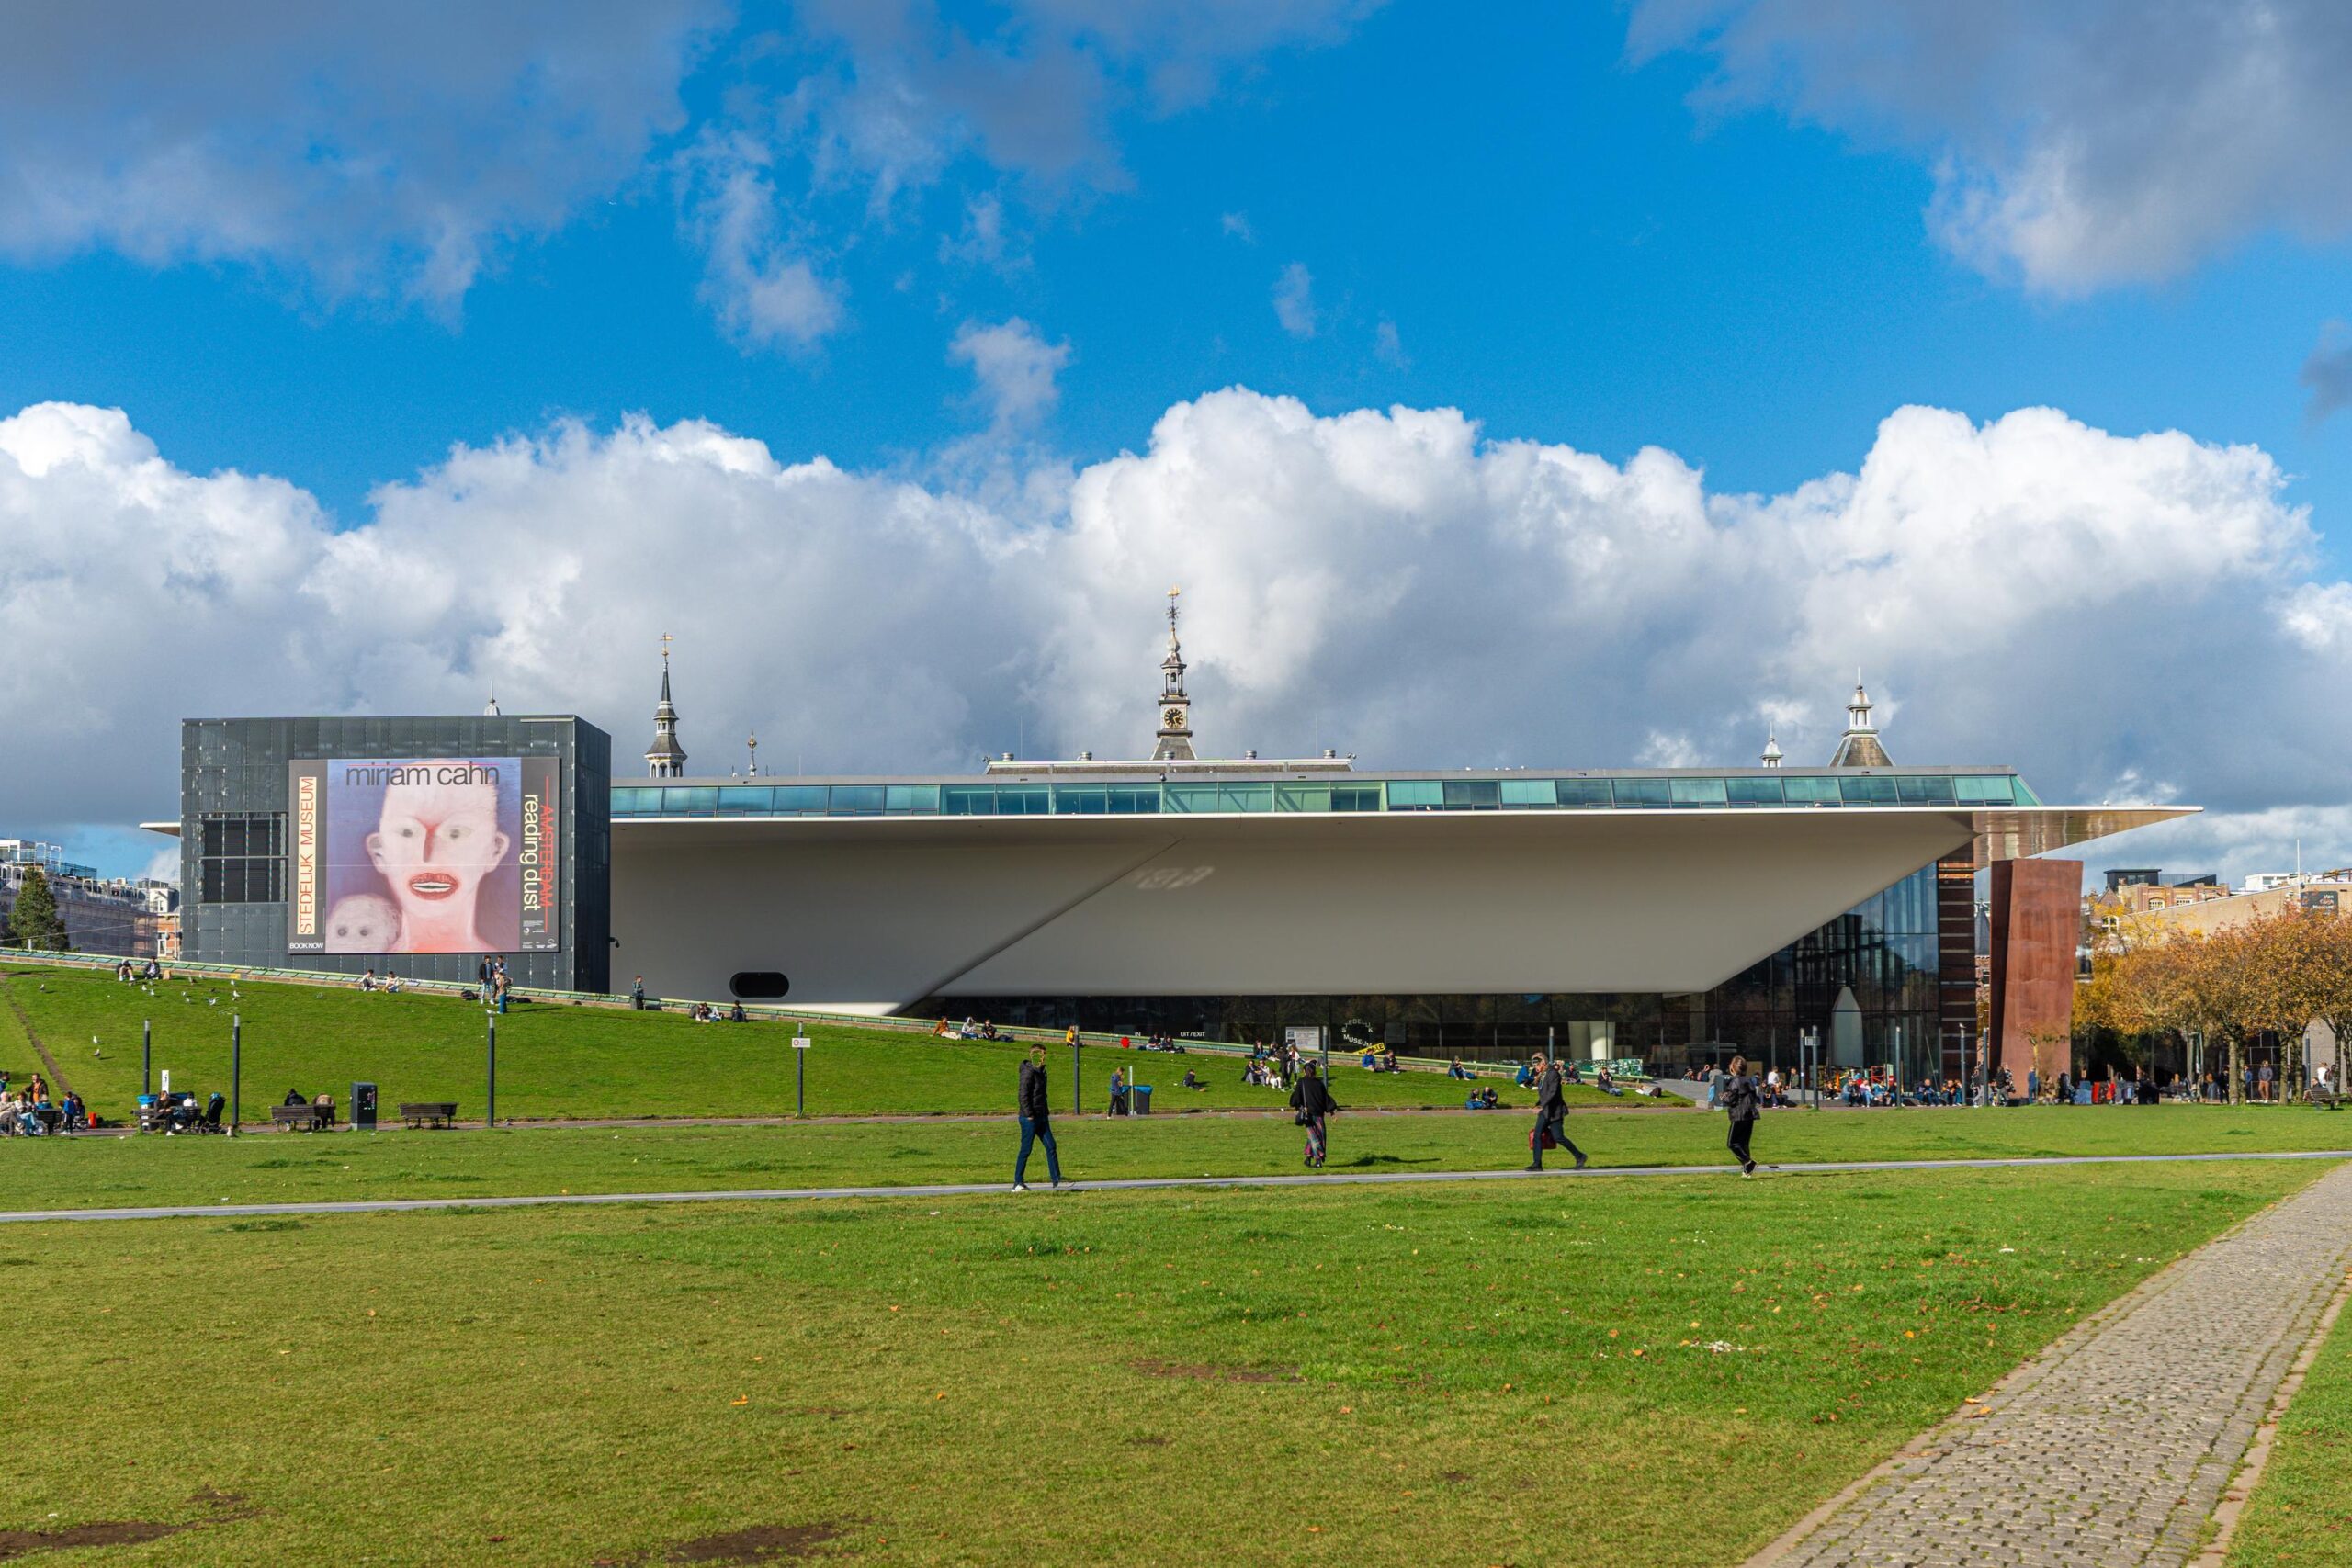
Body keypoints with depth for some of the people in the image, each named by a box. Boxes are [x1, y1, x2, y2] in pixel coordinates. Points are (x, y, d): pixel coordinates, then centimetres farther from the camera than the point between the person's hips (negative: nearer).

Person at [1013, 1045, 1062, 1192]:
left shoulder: (1041, 1072, 13)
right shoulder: (1028, 1072, -15)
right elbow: (1023, 1096, -19)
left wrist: (1045, 1111, 15)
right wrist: (1029, 1116, -19)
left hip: (1041, 1117, 9)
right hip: (1030, 1119, -9)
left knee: (1051, 1146, 4)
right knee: (1026, 1150, -3)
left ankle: (1056, 1180, 7)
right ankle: (1018, 1183, 5)